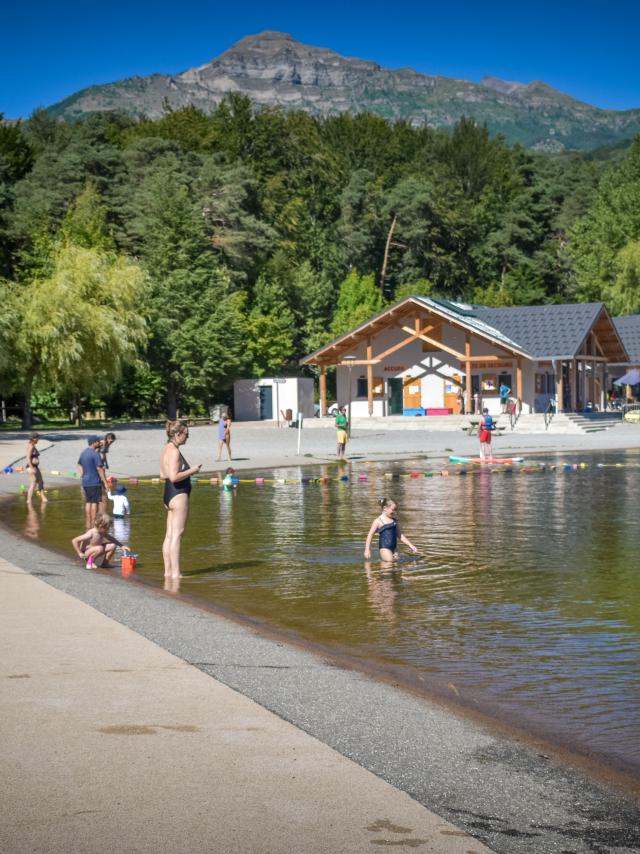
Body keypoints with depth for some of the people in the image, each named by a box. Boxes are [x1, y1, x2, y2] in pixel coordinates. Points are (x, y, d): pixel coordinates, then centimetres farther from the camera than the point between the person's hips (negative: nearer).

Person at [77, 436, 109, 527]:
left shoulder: (83, 453, 13)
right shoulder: (95, 454, -15)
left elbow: (79, 464, 25)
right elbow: (99, 469, -17)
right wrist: (105, 483, -15)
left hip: (85, 482, 8)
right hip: (95, 482, -8)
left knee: (88, 502, 12)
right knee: (94, 503, -5)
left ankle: (88, 525, 14)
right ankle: (93, 525, -6)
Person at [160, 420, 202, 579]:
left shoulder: (166, 449, 14)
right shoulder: (174, 451, -16)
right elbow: (174, 477, -24)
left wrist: (188, 471, 15)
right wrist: (191, 471, -13)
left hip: (169, 494, 10)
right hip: (179, 494, -10)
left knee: (170, 534, 11)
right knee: (177, 534, -9)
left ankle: (168, 571, 14)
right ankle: (175, 572, -9)